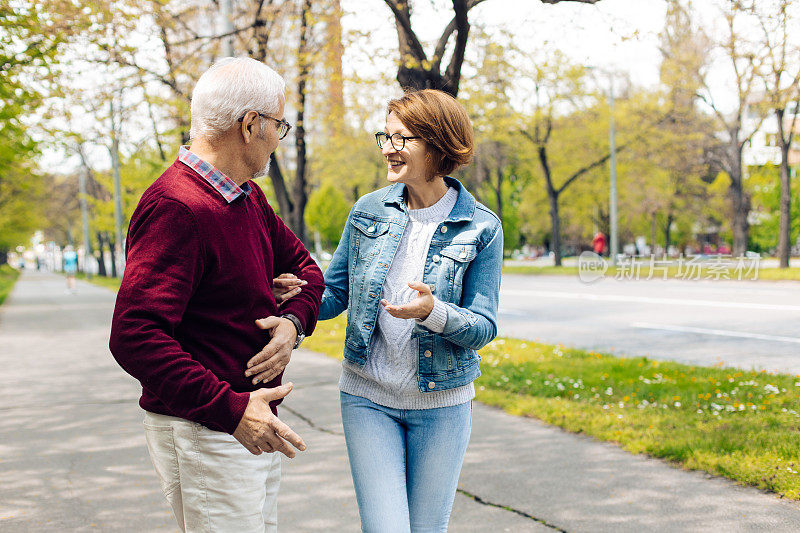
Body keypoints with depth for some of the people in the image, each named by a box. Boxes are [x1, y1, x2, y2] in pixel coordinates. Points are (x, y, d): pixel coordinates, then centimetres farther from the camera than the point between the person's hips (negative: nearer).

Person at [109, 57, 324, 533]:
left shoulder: (248, 198, 10)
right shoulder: (178, 207, -22)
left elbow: (304, 266, 20)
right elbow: (134, 337, -29)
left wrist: (294, 321, -3)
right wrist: (228, 408, -32)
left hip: (254, 425, 9)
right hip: (203, 432, -9)